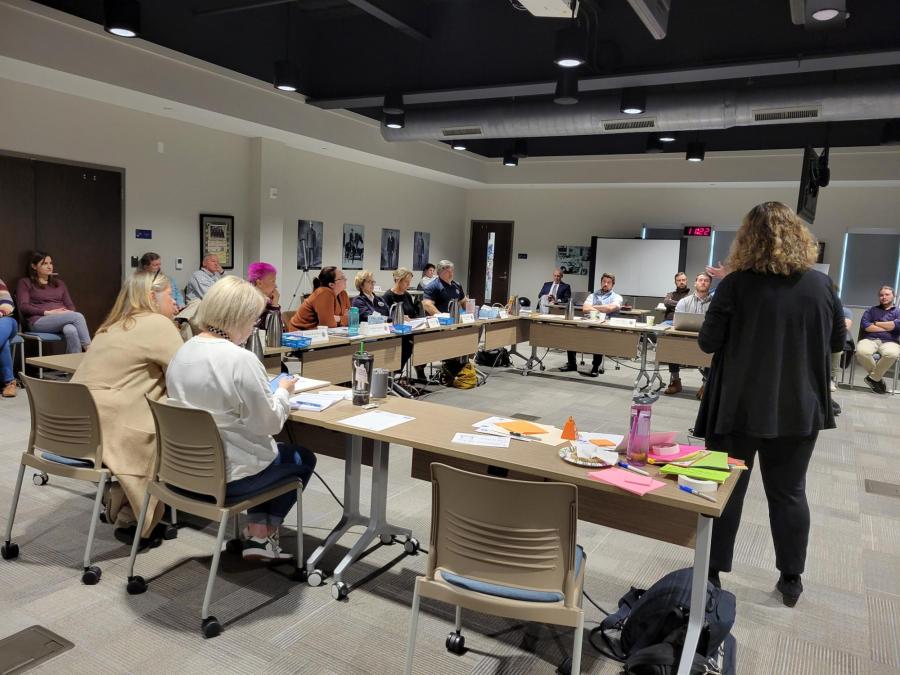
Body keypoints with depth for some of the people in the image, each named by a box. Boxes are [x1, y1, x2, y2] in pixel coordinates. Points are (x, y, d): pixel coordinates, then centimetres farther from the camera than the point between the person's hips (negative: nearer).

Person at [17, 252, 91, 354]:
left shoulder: (59, 283, 27)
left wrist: (69, 312, -5)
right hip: (39, 321, -4)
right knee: (78, 316, -33)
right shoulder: (25, 283, 13)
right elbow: (23, 307, 0)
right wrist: (47, 312, -13)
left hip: (63, 320, 4)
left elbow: (70, 305, 20)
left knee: (71, 331, -38)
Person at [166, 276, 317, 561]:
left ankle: (256, 534, 24)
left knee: (266, 451, 31)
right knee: (304, 458, 19)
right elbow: (269, 422, -18)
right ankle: (264, 536, 26)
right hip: (224, 476, -8)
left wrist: (268, 391, 11)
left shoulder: (183, 351, 1)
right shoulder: (241, 360, -26)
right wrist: (283, 391, -1)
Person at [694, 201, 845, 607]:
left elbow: (708, 343, -9)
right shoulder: (821, 285, -3)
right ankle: (791, 580, 26)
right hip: (798, 407, 3)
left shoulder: (736, 284, -13)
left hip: (739, 406, -3)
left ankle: (712, 573, 19)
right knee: (789, 492, 16)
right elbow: (837, 342, 9)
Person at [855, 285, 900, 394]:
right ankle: (878, 378, -12)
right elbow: (865, 326, 1)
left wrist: (876, 323, 2)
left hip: (889, 342, -1)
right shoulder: (870, 310, 21)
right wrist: (888, 327, 1)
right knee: (862, 351, -37)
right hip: (869, 340, 1)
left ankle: (872, 378, -16)